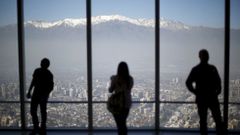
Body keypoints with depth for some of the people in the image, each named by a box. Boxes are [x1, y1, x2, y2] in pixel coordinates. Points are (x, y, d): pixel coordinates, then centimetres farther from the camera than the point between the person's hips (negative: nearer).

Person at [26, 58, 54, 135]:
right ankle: (36, 128, 21)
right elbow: (33, 81, 15)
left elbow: (51, 87, -11)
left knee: (43, 112, 4)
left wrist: (45, 95, -23)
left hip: (43, 95, -5)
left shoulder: (49, 75, -12)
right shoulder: (37, 71, 4)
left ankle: (43, 128, 18)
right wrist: (29, 91, 14)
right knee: (33, 111, 6)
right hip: (35, 94, 5)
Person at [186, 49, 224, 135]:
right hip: (201, 99, -2)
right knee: (203, 121, 4)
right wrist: (196, 93, -3)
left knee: (218, 120, 0)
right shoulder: (195, 70, 0)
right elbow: (188, 83, 2)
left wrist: (217, 91, 3)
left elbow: (218, 81, 18)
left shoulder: (212, 69, 9)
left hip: (213, 98, 2)